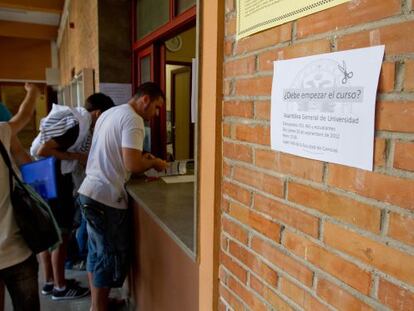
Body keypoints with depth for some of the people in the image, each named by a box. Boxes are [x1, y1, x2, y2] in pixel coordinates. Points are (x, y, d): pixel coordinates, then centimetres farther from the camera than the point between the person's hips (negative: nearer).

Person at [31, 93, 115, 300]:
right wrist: (74, 156, -19)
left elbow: (86, 158, 11)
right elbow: (42, 151, -26)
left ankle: (49, 281, 31)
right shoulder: (75, 125, -21)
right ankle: (60, 287, 16)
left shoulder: (79, 121, 9)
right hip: (52, 180, -10)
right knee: (60, 234, 2)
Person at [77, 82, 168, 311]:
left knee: (98, 252, 20)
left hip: (90, 191, 10)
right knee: (111, 256, 4)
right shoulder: (132, 119, -15)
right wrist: (153, 162, -5)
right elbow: (132, 165, -23)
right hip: (106, 198, -10)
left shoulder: (110, 113, 15)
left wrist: (140, 155, 15)